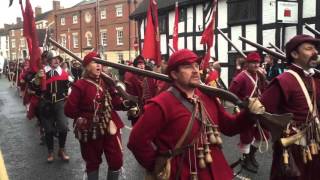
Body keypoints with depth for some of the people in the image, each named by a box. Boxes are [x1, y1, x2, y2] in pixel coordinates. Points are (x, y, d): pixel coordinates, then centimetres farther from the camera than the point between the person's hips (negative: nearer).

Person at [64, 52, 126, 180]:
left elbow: (117, 104, 3)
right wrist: (84, 118, -6)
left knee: (116, 161, 7)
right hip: (90, 131, -4)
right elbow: (69, 110, -11)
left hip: (110, 127, 4)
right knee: (93, 162, 15)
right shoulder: (80, 85, -10)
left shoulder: (106, 82, 5)